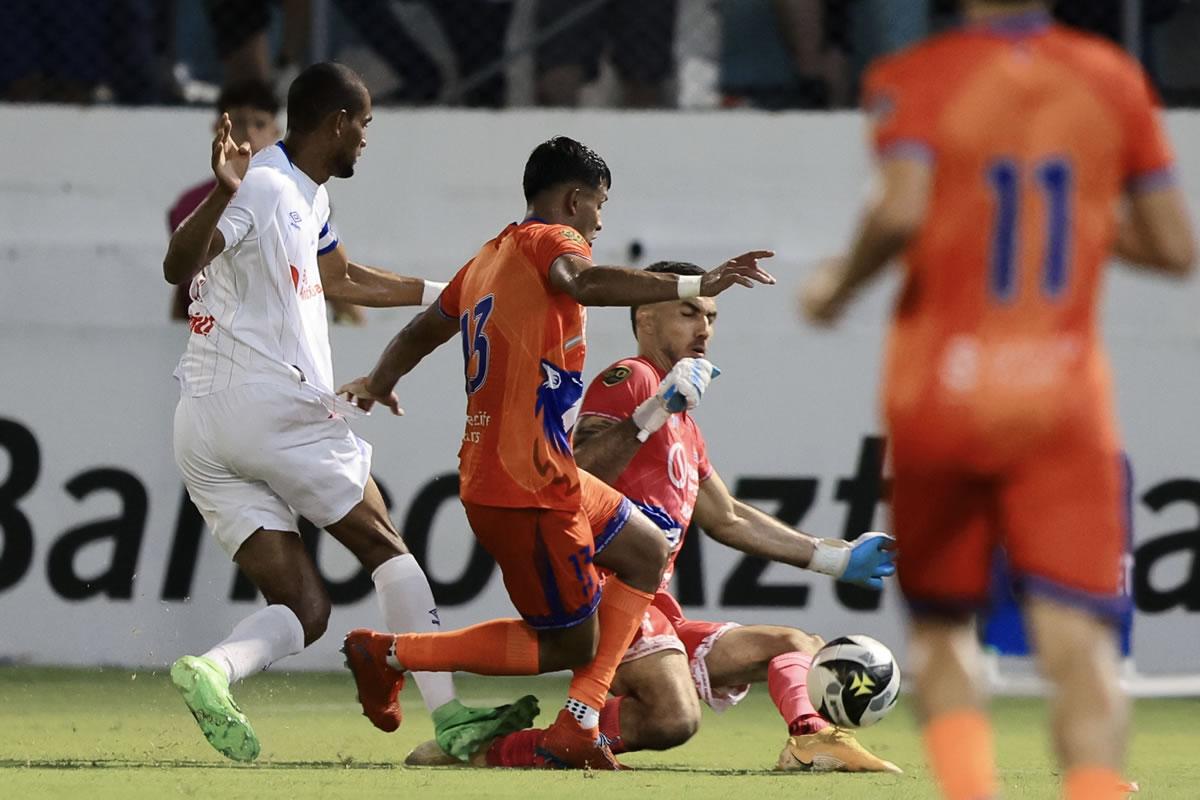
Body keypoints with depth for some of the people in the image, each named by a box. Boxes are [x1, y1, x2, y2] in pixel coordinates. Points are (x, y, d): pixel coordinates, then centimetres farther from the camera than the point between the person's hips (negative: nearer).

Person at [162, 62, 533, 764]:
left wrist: (444, 294, 44)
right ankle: (450, 716, 5)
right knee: (386, 548, 7)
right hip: (277, 407, -9)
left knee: (304, 608, 1)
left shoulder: (305, 197, 20)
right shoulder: (264, 188, -10)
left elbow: (343, 278, 38)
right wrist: (223, 195, -43)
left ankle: (215, 668, -27)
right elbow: (178, 267, -25)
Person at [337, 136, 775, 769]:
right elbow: (582, 282, -33)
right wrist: (691, 286, -39)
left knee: (647, 554, 20)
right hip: (528, 489, -10)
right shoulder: (552, 239, -10)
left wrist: (377, 383, 46)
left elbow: (423, 330, 28)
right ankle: (390, 653, 1)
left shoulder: (487, 261, 15)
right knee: (569, 647, 0)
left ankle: (577, 726, 12)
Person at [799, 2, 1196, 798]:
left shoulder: (919, 78, -4)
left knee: (940, 624, 16)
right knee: (1079, 642, -5)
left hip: (941, 390, -1)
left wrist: (839, 283, -1)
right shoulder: (1114, 81, 5)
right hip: (1065, 393, 1)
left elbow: (901, 213, -19)